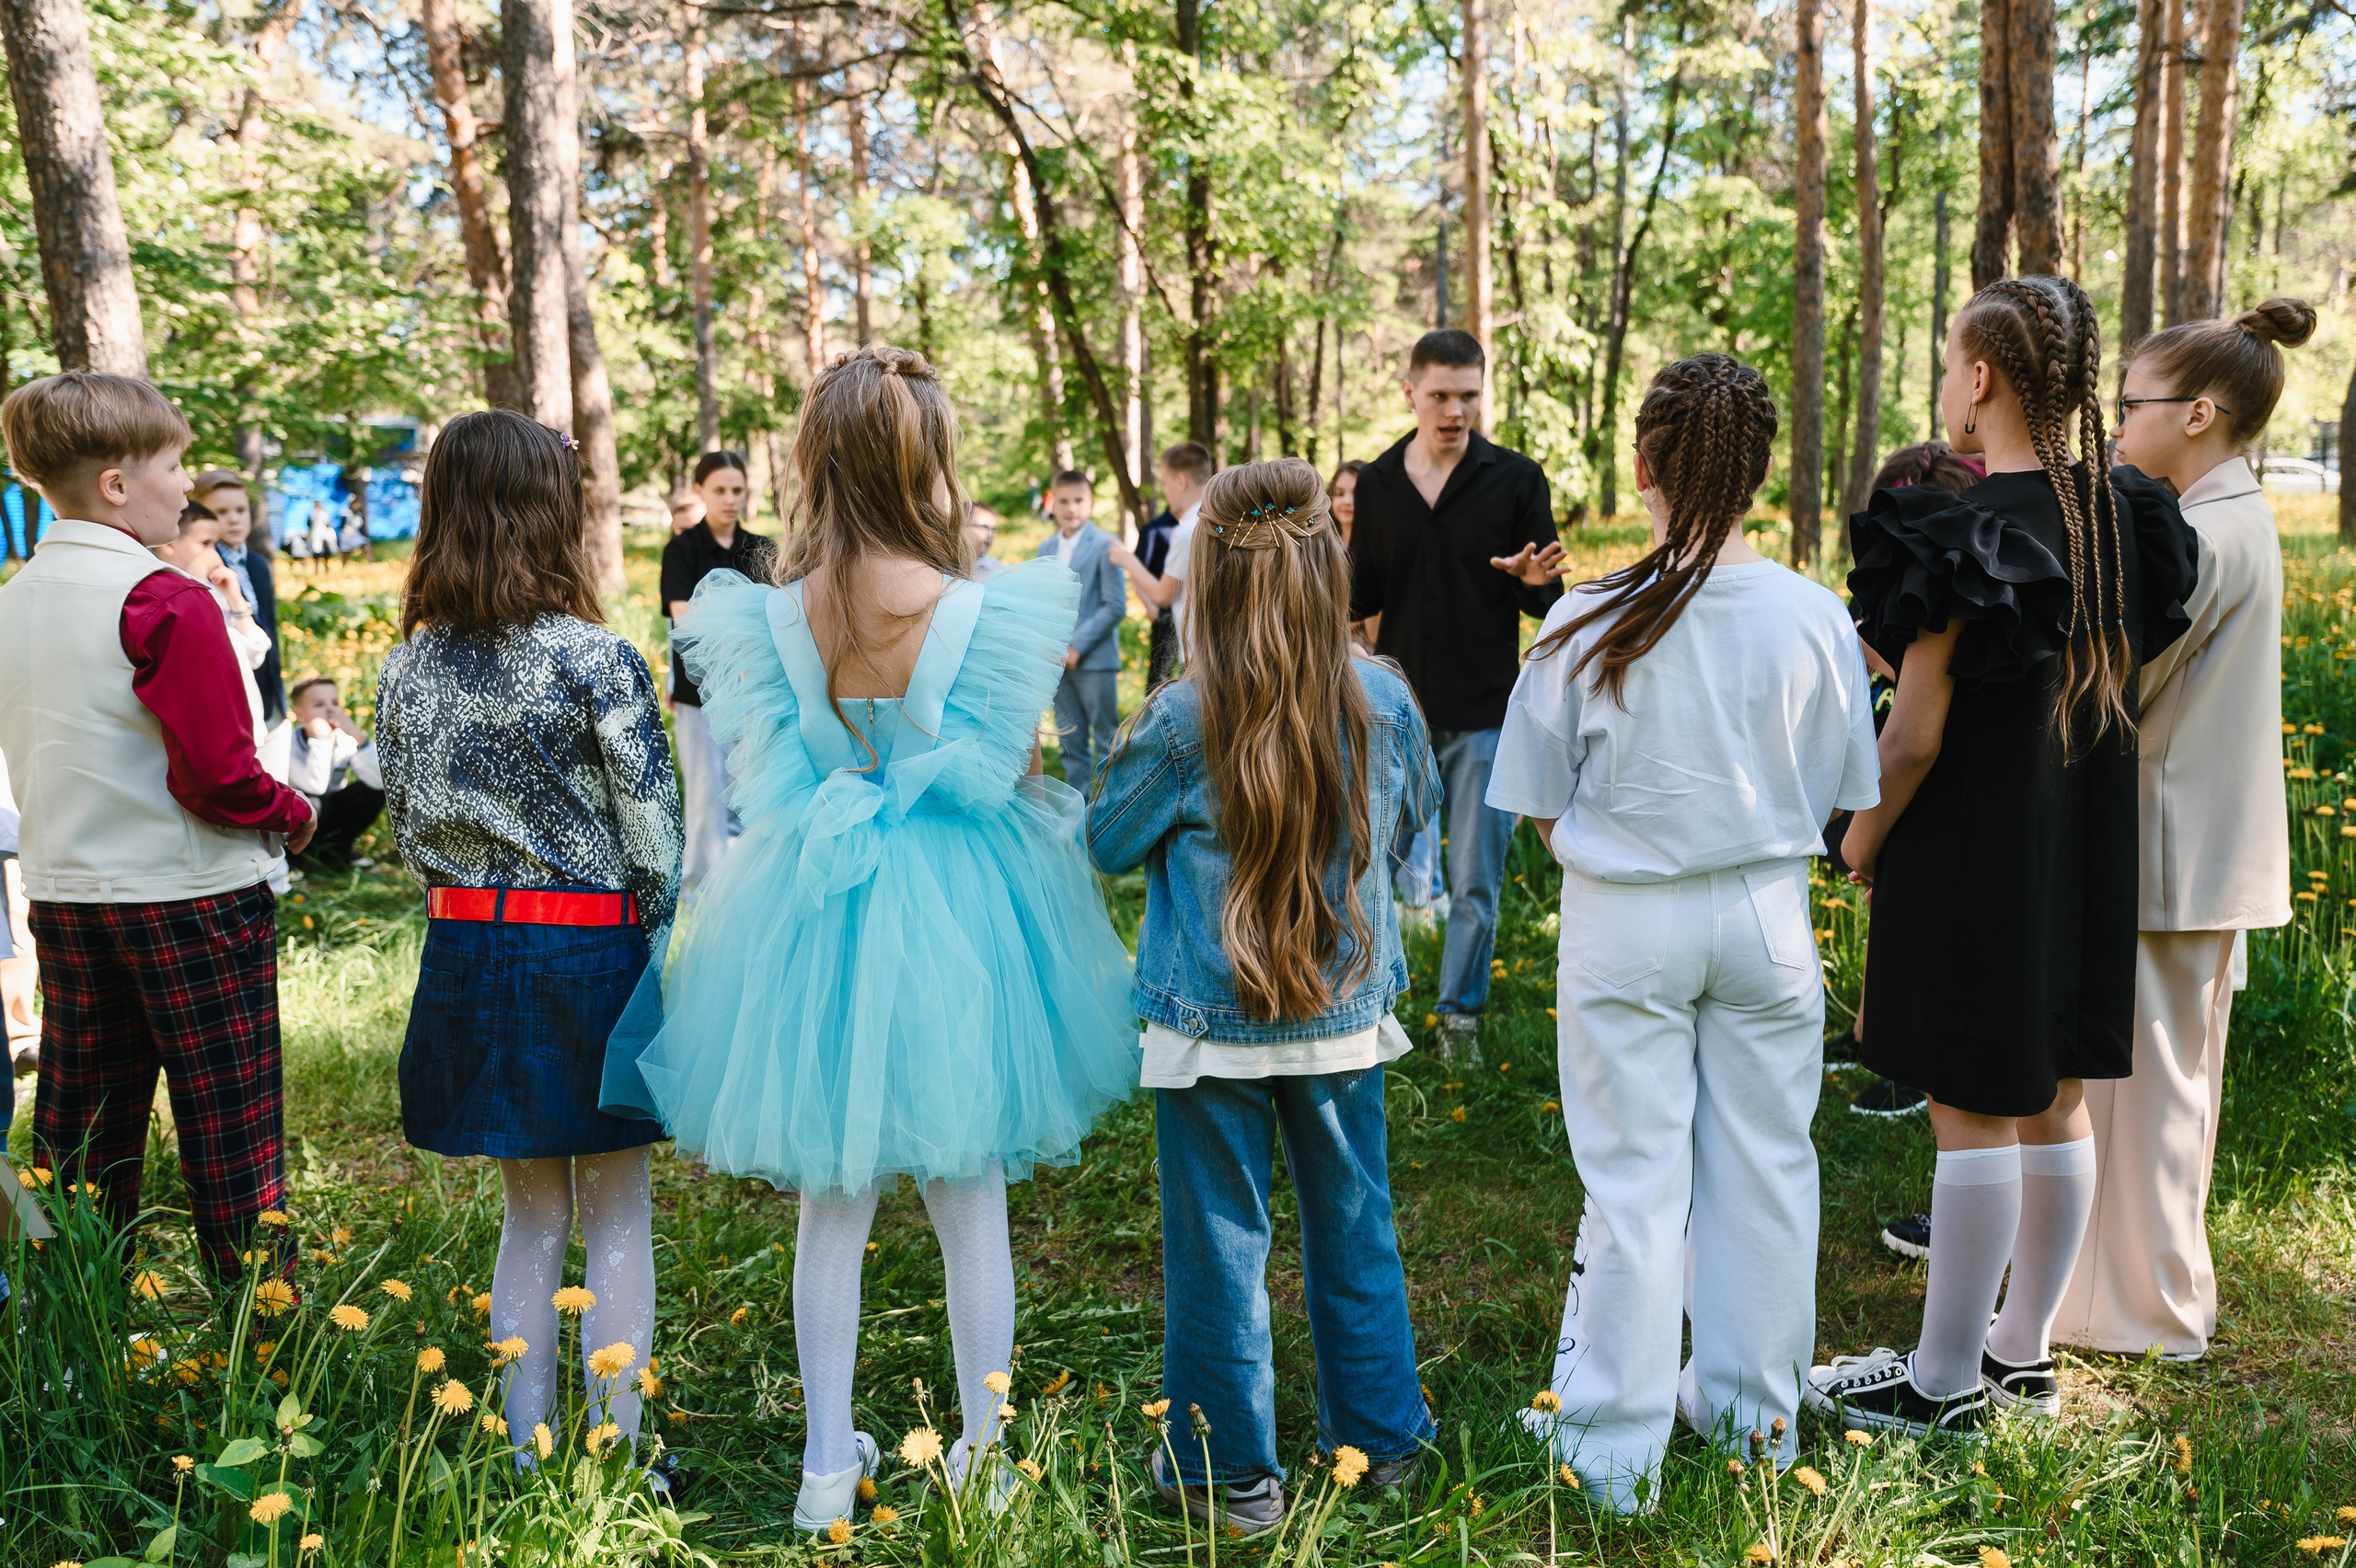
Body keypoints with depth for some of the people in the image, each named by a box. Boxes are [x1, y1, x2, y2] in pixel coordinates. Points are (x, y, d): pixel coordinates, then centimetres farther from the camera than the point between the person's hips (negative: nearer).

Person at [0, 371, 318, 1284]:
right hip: (188, 900, -7)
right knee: (231, 1140, 3)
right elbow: (216, 773, -19)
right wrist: (292, 816, -2)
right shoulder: (167, 602, -17)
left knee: (79, 1133, 15)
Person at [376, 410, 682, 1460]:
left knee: (531, 1215, 18)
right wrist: (675, 967, -2)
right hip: (592, 947, -5)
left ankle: (527, 1456, 25)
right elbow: (653, 835, -13)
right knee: (617, 1218, 9)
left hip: (469, 949, 5)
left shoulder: (406, 671, 1)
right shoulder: (596, 660, -15)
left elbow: (408, 832, 8)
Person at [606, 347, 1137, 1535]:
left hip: (811, 919, 2)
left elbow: (766, 786, -6)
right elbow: (999, 777, -11)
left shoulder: (766, 620, -8)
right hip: (955, 922, -2)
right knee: (970, 1199, 14)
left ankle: (829, 1468, 26)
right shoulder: (981, 613, -15)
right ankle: (982, 1456, 26)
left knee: (831, 1203, 16)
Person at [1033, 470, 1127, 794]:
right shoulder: (1046, 548, 12)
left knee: (1105, 740, 1)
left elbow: (1115, 605, -11)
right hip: (1058, 658, 6)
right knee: (1071, 741, 10)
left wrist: (1078, 645, -15)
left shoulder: (1104, 545, -6)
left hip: (1094, 658, -5)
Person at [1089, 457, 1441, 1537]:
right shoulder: (1383, 701, -8)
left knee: (1219, 1244, 10)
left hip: (1211, 1028, -3)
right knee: (1354, 1225, 19)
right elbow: (1416, 808, 12)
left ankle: (1231, 1476, 24)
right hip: (1345, 1016, 3)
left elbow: (1107, 844, -3)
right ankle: (1379, 1436, 35)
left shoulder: (1183, 719, -19)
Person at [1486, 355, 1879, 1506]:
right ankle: (1752, 1409, 32)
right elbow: (1841, 794, 3)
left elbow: (1539, 807, -5)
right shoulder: (1815, 617, -8)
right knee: (1763, 1162, 16)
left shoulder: (1589, 624, -14)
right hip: (1766, 915, 2)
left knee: (1633, 1177, 6)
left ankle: (1613, 1443, 17)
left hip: (1625, 924, -2)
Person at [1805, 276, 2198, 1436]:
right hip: (2086, 853, 8)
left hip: (1974, 862, -8)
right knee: (2055, 1109, 15)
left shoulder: (1965, 536, -19)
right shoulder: (2120, 518, 3)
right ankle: (2023, 1352, 29)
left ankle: (1944, 1383, 13)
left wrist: (1861, 836, -2)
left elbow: (1915, 737, -18)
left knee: (1971, 1117, 1)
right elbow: (2118, 685, 13)